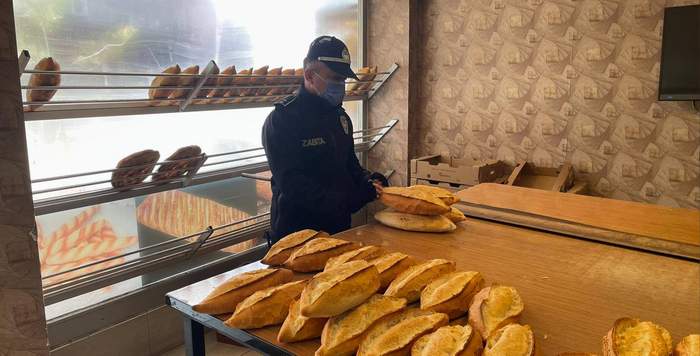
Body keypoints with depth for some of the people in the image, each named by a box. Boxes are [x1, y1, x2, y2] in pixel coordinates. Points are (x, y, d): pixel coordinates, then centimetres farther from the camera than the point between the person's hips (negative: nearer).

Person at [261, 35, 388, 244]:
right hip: (296, 233, -7)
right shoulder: (282, 119, -15)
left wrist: (368, 180, -4)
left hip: (340, 227, 7)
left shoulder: (340, 116, 9)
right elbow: (292, 184, -23)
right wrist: (347, 200, -30)